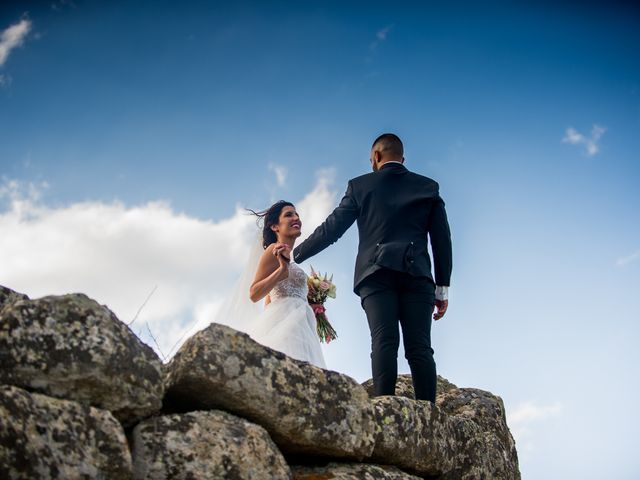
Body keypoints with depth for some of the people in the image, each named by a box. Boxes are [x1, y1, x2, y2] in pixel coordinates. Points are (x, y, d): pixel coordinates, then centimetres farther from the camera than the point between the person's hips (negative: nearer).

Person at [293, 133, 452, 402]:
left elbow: (330, 229, 13)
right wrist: (442, 288, 13)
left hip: (376, 274, 0)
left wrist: (295, 255, 25)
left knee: (384, 342, -11)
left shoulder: (360, 185, 15)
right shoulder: (429, 187, 18)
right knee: (419, 348, -6)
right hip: (416, 274, 1)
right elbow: (442, 240, 11)